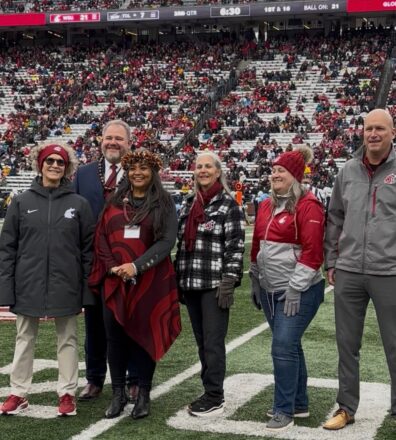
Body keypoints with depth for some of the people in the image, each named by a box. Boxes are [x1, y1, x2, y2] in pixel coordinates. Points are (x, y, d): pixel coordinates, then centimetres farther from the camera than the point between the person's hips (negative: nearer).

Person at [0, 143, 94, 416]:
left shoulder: (79, 204, 1)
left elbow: (88, 248, 2)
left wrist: (87, 289, -3)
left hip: (66, 286, -1)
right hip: (28, 285, 1)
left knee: (68, 340, 8)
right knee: (25, 339, 10)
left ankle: (67, 394, 19)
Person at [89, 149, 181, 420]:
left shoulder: (164, 204, 1)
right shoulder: (115, 203, 11)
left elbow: (167, 240, -9)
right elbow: (101, 237, 7)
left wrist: (137, 266, -18)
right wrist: (111, 267, -9)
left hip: (150, 281, -3)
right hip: (114, 280, 3)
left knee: (145, 334, 2)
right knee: (115, 335, 4)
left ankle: (144, 395, 13)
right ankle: (118, 393, 16)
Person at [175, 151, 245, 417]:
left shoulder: (229, 205, -5)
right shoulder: (188, 205, 16)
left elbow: (236, 246, -11)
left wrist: (228, 282, -17)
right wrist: (178, 280, 16)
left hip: (215, 285, -7)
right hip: (191, 285, 7)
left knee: (213, 342, -4)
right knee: (202, 342, 11)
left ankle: (215, 398, 3)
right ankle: (211, 392, 21)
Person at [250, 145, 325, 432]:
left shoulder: (308, 205, -13)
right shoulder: (266, 205, 11)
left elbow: (312, 251, -18)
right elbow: (258, 245, 18)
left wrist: (295, 288, -19)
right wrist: (255, 280, 17)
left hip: (299, 292, -8)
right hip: (270, 290, 8)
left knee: (283, 347, -11)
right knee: (289, 346, 15)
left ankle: (284, 411, 1)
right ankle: (300, 404, 26)